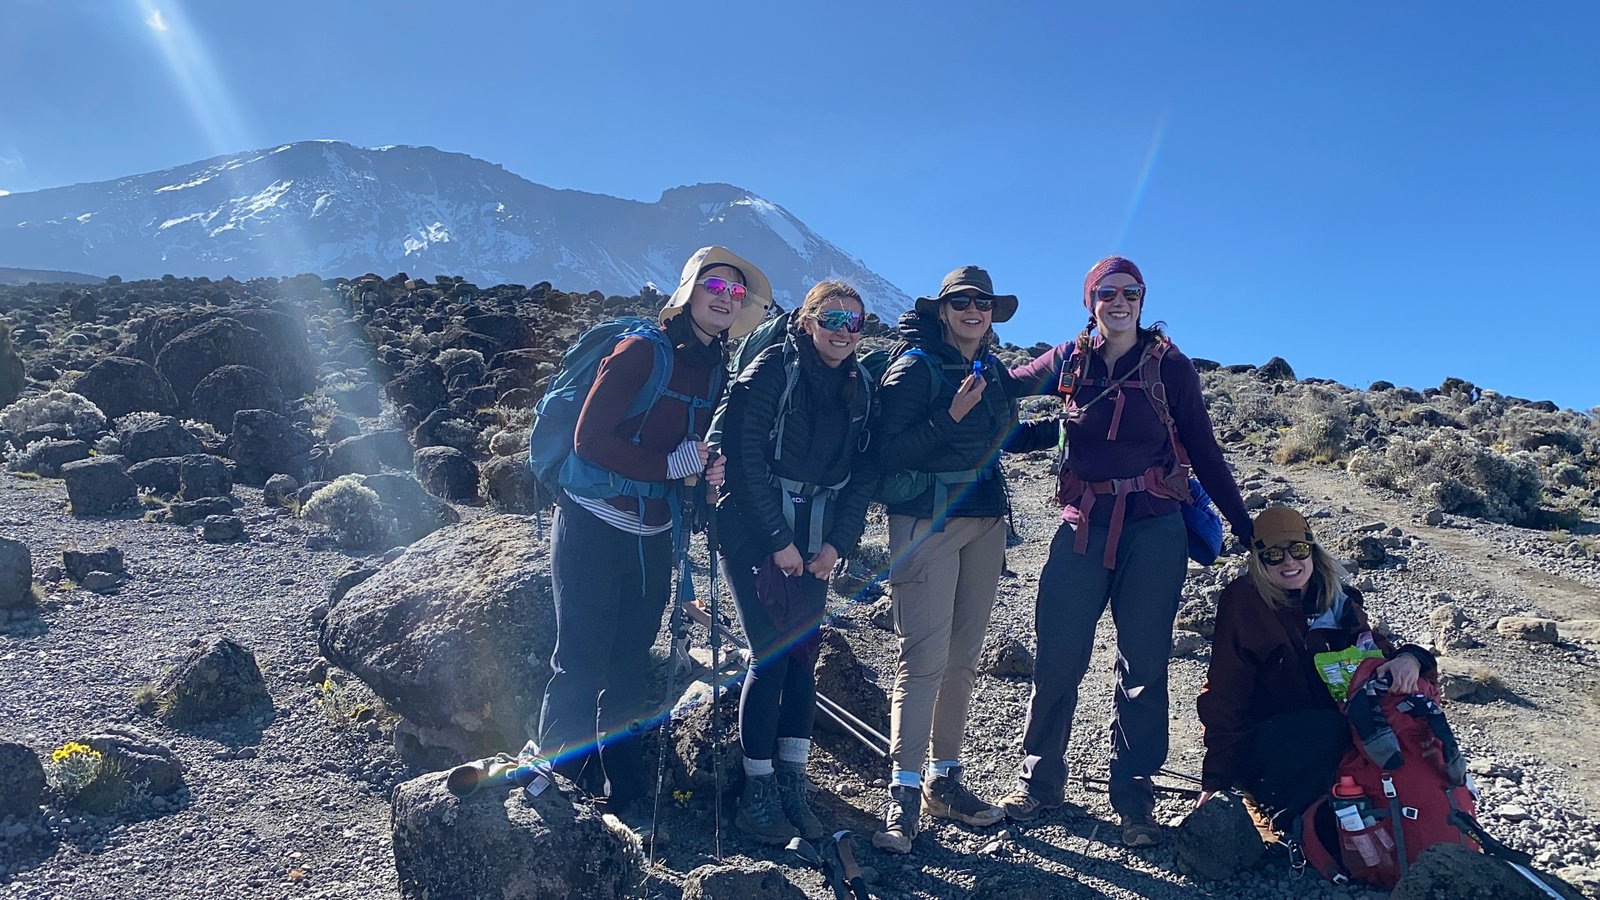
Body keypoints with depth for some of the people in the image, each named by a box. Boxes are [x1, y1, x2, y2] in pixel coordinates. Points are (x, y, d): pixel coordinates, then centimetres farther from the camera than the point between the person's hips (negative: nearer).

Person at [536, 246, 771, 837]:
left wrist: (713, 469, -7)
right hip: (593, 531, -6)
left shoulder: (716, 373, 8)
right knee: (581, 667, 0)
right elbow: (590, 439, -17)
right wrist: (673, 464, -17)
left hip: (652, 541, 6)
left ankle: (625, 798, 26)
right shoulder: (642, 351, -12)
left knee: (629, 672, 14)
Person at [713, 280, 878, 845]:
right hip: (756, 538, -5)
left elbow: (862, 473, 8)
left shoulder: (860, 387, 8)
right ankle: (757, 794, 6)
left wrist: (838, 543, -4)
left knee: (804, 657, 3)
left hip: (813, 546, 5)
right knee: (772, 658, -7)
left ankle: (792, 788, 13)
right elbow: (743, 456, -14)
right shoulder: (772, 370, -8)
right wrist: (777, 539, -14)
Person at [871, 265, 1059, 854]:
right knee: (924, 655, -11)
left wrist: (1063, 428, 13)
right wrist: (950, 417, -22)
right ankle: (904, 793, -5)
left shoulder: (994, 371, 14)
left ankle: (944, 779, 19)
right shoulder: (915, 368, -6)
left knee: (963, 656, 9)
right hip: (927, 519, -6)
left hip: (985, 521, 7)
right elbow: (888, 453, -13)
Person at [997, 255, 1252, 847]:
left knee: (1143, 664, 5)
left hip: (1154, 528, -1)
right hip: (1083, 526, 1)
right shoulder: (1069, 361, 5)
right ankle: (1040, 780, 19)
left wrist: (1246, 528, 4)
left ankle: (1134, 797, 17)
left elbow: (1204, 453, 5)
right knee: (1057, 658, 1)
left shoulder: (1171, 367, 0)